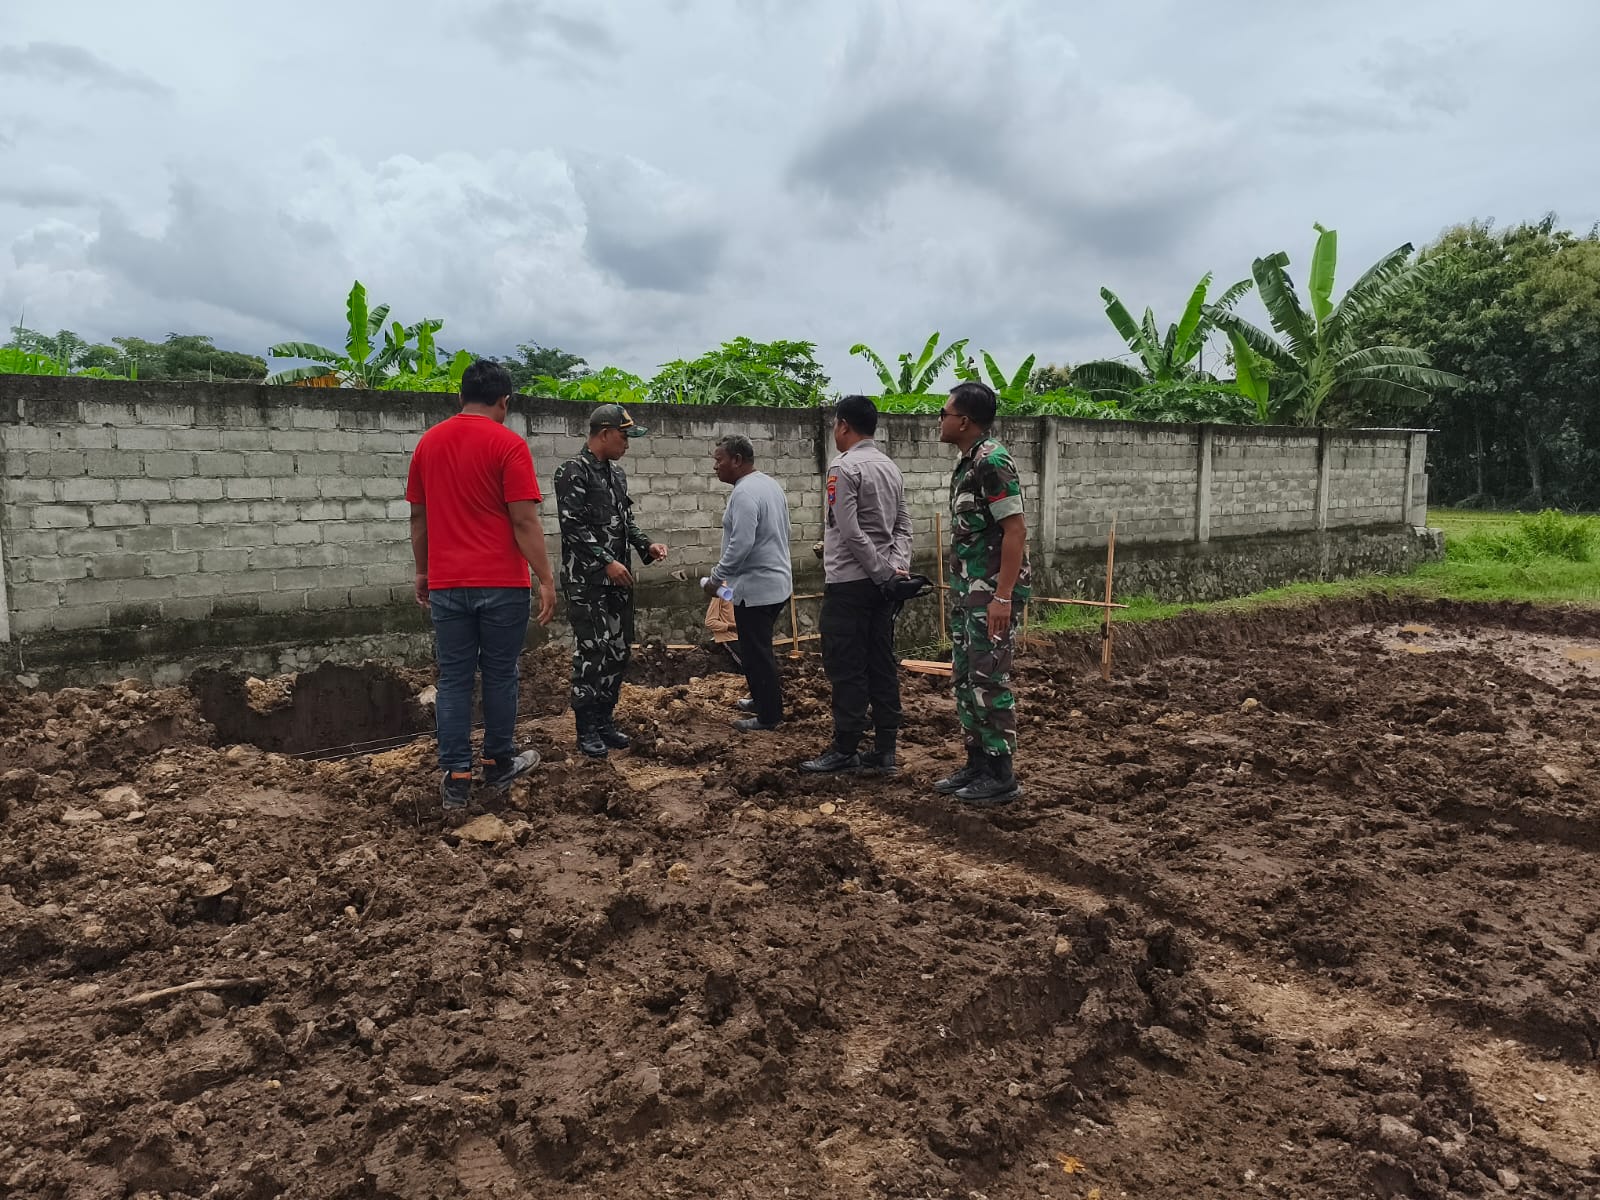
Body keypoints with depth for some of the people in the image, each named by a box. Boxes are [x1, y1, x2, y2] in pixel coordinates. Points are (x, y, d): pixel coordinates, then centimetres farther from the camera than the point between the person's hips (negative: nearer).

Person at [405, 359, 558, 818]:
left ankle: (455, 780, 5)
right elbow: (524, 521, -13)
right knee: (499, 675, 10)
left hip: (446, 584, 4)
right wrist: (546, 579, -8)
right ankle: (498, 763, 24)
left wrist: (422, 572, 22)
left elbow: (418, 517, 13)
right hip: (501, 583, -3)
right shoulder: (508, 444, -8)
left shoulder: (428, 443, 8)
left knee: (453, 679, 6)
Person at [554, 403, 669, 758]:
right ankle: (587, 729, 7)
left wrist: (646, 545, 2)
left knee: (618, 651, 10)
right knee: (591, 653, -4)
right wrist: (607, 562, -20)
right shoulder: (573, 471, -11)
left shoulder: (616, 472, 13)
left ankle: (605, 721, 22)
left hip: (617, 579, 8)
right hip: (585, 581, -8)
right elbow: (573, 526, -17)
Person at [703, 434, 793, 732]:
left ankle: (768, 716, 8)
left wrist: (716, 578, -17)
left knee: (756, 652, 0)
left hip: (756, 588, -10)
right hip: (777, 581, 10)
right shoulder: (769, 483, 12)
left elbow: (741, 545, -28)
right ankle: (764, 699, 34)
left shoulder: (744, 493, -20)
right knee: (759, 648, 22)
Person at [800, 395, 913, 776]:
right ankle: (884, 751, 11)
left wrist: (885, 573, -13)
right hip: (881, 583, 8)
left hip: (849, 583, -8)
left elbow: (850, 532, -18)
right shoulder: (891, 468, 14)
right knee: (882, 667, 8)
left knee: (846, 669, -2)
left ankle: (845, 749, 4)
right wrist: (898, 568, -1)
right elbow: (903, 527, 10)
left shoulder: (844, 468, -11)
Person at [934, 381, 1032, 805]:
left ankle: (1000, 776, 7)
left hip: (992, 592, -10)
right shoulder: (966, 463, 14)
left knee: (989, 680, -4)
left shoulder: (993, 461, -15)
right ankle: (976, 765, 23)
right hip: (967, 590, 10)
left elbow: (1015, 531, -19)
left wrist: (1002, 596, -24)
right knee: (965, 678, 13)